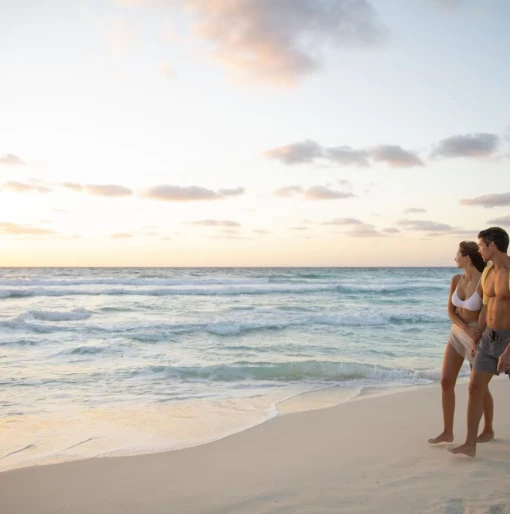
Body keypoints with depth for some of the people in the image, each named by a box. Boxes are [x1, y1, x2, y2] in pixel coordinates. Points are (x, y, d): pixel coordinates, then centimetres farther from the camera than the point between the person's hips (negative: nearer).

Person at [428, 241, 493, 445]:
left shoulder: (484, 283, -22)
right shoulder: (456, 280, -3)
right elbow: (450, 311, -1)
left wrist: (477, 337, -19)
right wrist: (467, 330, -16)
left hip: (478, 336, -6)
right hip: (457, 334, 6)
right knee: (446, 382, 1)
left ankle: (488, 430, 30)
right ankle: (447, 432, 10)